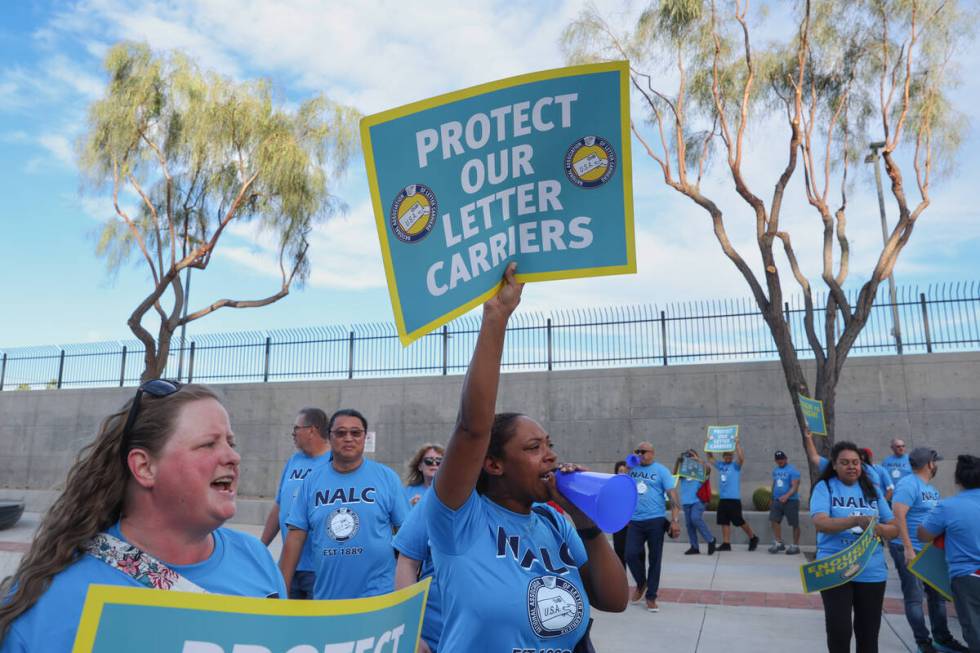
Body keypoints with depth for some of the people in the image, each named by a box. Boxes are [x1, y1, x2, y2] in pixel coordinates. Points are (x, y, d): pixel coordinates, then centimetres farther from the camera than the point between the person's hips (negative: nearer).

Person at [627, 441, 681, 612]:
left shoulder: (661, 471, -1)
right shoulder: (632, 469, 10)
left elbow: (673, 496, -6)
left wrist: (675, 520, -14)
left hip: (655, 520, -3)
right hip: (634, 521, 3)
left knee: (655, 559, 4)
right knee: (631, 555, -5)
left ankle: (651, 596, 18)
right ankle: (641, 583, 24)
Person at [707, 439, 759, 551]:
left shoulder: (735, 465, -3)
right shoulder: (720, 465, 13)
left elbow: (741, 458, -22)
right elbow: (710, 458, 18)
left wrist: (737, 444, -23)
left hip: (734, 499, -6)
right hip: (722, 499, 6)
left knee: (739, 521, 0)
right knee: (724, 522, 6)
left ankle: (753, 538, 20)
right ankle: (726, 544, 12)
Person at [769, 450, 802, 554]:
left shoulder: (793, 471, -10)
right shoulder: (775, 470, 13)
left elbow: (795, 487, -18)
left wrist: (786, 496, -33)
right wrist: (772, 499, 22)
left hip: (791, 501, -6)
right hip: (777, 501, 6)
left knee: (794, 523, 2)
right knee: (774, 520, -3)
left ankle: (795, 546, 12)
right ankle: (779, 543, 5)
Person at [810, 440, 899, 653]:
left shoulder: (872, 490, 9)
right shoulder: (824, 487, -3)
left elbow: (894, 528, 8)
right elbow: (820, 523, -17)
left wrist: (878, 528, -15)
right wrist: (856, 520, -31)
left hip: (871, 571, 3)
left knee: (868, 633, 10)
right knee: (839, 629, -3)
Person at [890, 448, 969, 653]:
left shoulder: (931, 488, 14)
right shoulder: (909, 484, -16)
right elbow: (898, 516, -24)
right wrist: (908, 549, -26)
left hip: (930, 550, 9)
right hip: (909, 550, -9)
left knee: (938, 594, 17)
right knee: (915, 597, 1)